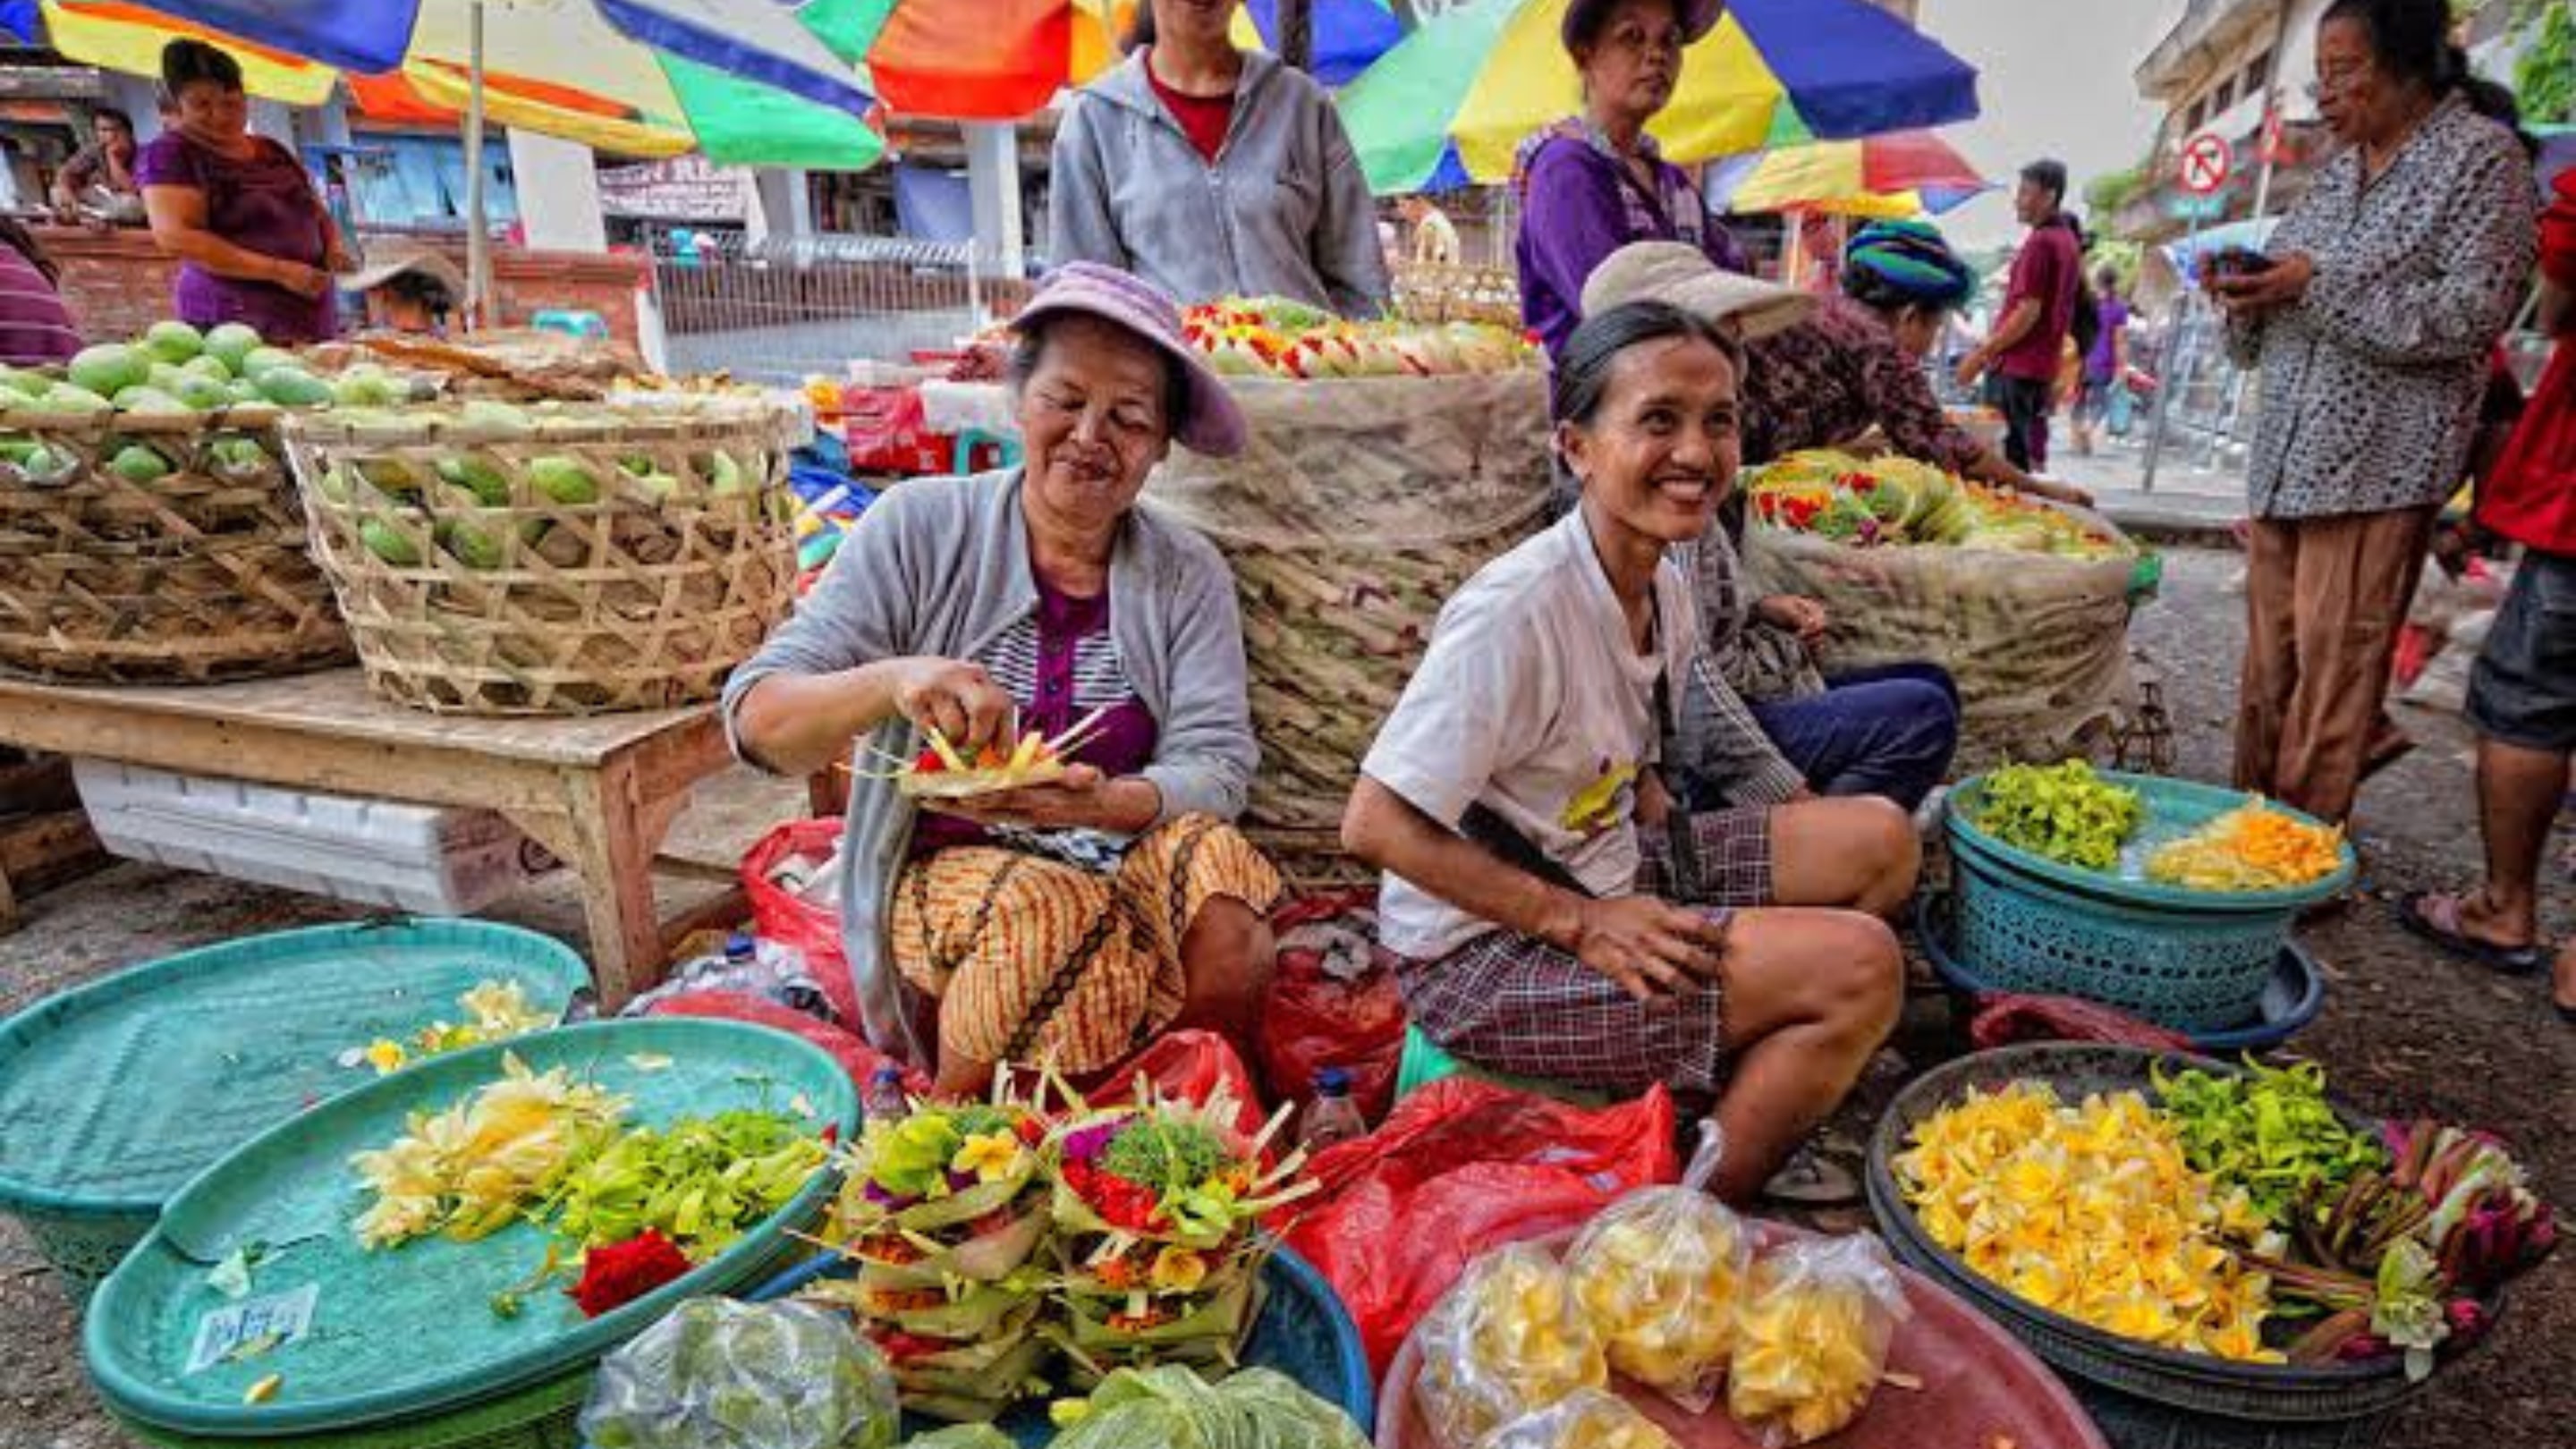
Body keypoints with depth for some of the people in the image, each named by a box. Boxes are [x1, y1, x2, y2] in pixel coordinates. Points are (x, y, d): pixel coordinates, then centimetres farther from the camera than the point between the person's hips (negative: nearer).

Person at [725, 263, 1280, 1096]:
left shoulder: (1188, 575, 2)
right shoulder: (919, 528, -5)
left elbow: (1219, 764, -6)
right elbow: (756, 718, -9)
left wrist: (1108, 802, -28)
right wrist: (890, 680, -32)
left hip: (1129, 862, 2)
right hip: (946, 867, -1)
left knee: (1217, 863, -28)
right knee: (1047, 920, -32)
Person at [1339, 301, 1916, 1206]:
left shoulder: (1666, 591, 1)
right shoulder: (1518, 609, -26)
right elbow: (1375, 825, -25)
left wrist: (1676, 850, -2)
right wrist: (1579, 924, -22)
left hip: (1611, 879, 9)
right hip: (1483, 949, -9)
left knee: (1879, 841, 8)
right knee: (1861, 967, -17)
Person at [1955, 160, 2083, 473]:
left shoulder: (2040, 242, -14)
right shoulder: (2068, 240, 16)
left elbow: (2028, 312, -19)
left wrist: (1982, 353, -15)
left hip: (2018, 366, -10)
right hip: (2044, 365, 10)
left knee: (2012, 454, -7)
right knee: (2031, 454, 15)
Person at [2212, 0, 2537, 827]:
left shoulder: (2481, 155, -1)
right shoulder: (2338, 172, 17)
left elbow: (2470, 315, -11)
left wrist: (2319, 284, -17)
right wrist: (2247, 288, -1)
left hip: (2379, 463, -6)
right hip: (2285, 455, 6)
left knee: (2334, 668, -5)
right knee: (2270, 659, 9)